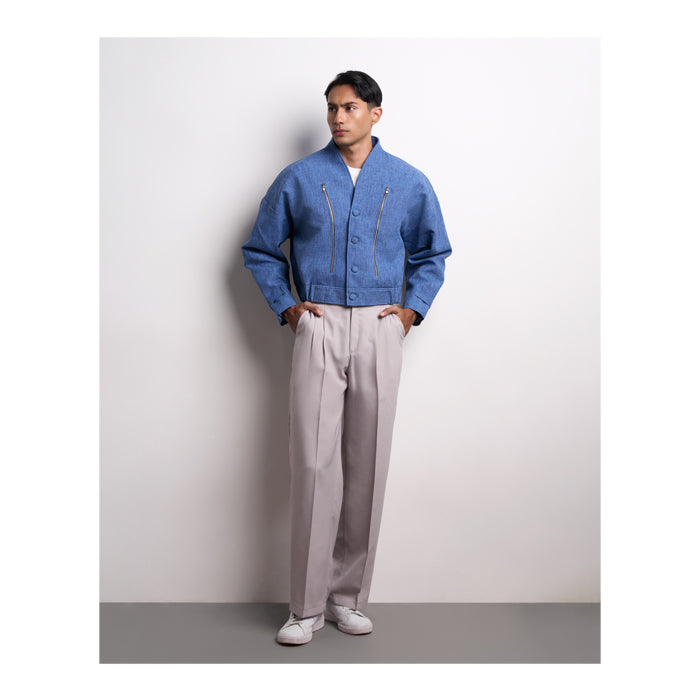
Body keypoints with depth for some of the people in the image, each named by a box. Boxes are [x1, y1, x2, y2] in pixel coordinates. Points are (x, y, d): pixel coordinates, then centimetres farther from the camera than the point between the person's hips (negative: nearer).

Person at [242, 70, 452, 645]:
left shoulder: (409, 183, 9)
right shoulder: (299, 178, 7)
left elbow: (433, 253, 20)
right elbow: (261, 249, 15)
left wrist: (412, 308, 7)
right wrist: (285, 306, 5)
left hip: (380, 330, 1)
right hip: (318, 329, -1)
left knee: (368, 464, 3)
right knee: (313, 462, -6)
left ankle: (349, 596, 16)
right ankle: (307, 604, 4)